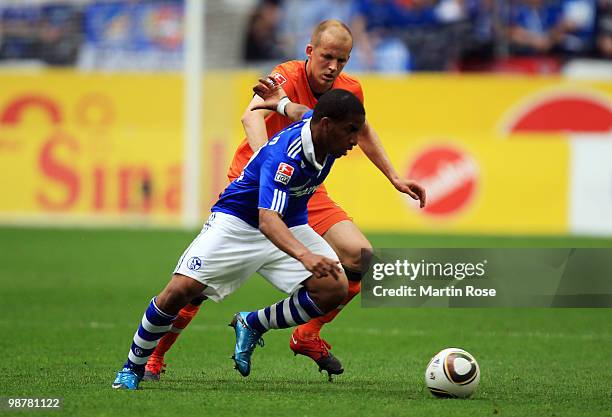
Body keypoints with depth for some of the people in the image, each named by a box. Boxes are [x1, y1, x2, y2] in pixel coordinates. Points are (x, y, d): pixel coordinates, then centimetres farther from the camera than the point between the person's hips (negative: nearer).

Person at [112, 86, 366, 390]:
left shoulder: (318, 122, -12)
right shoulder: (284, 156, -36)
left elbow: (304, 112, 14)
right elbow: (267, 220, -49)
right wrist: (305, 256, -64)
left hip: (291, 228, 7)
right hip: (237, 221, -7)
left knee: (334, 289, -16)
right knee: (181, 289, -20)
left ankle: (252, 325, 7)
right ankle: (132, 368, 4)